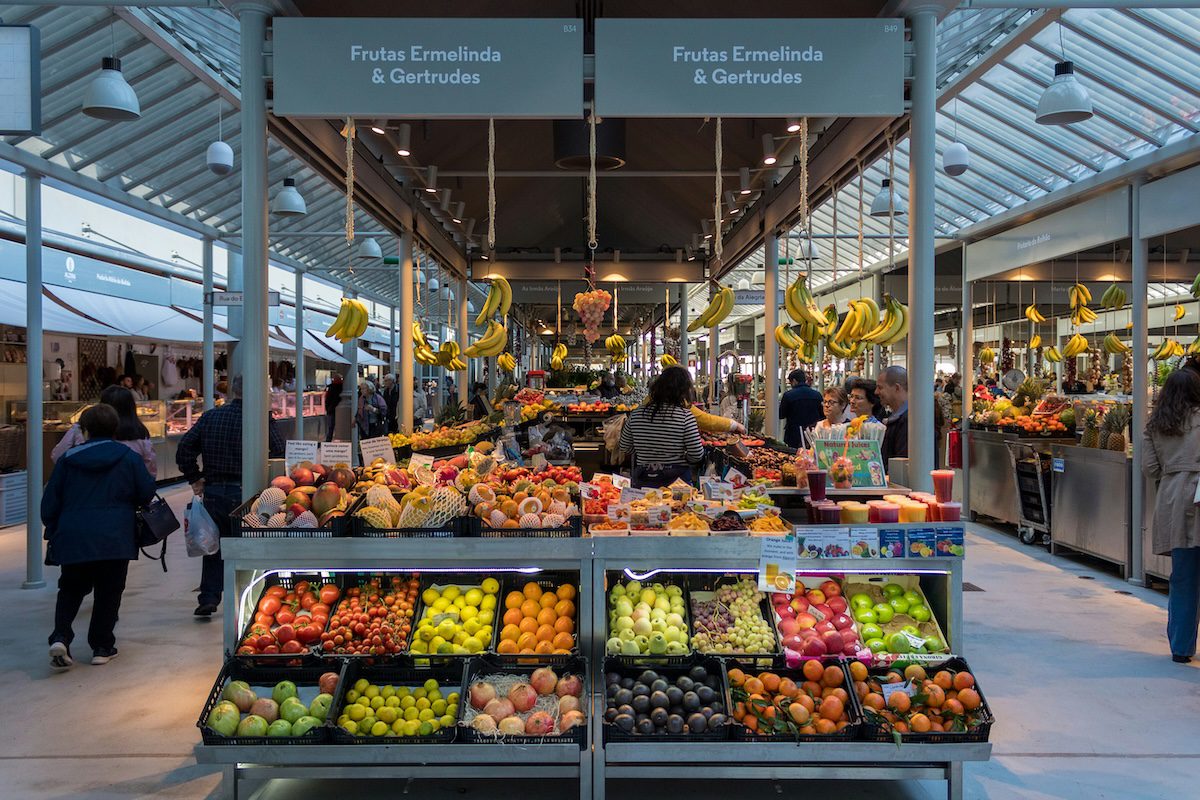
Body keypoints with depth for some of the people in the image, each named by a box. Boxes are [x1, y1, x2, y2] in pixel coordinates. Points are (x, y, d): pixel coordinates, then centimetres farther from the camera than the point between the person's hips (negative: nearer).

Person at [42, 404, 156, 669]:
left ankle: (60, 637, -2)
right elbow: (147, 493, 1)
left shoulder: (68, 459, 4)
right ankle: (102, 647, 11)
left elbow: (50, 502, 6)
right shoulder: (129, 458, 0)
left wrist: (53, 531, 19)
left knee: (70, 591, 17)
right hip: (115, 540, -1)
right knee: (108, 592, 9)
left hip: (72, 538, 2)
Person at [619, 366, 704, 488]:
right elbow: (697, 455, -11)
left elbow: (624, 446, 7)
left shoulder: (636, 414, -3)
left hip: (643, 482, 3)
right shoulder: (685, 416, -13)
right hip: (677, 478, -3)